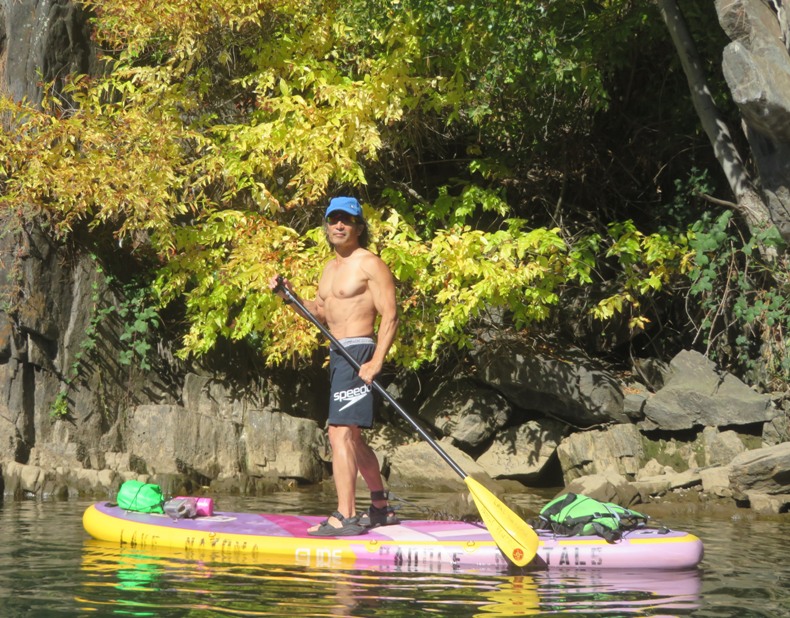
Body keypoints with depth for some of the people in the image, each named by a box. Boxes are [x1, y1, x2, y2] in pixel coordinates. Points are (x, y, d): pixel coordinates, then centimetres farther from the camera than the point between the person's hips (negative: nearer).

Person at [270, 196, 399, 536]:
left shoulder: (370, 264, -8)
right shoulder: (330, 268, 19)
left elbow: (390, 316, -14)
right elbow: (320, 313, 23)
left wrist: (376, 362, -24)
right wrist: (290, 296, 6)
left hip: (358, 352, -10)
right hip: (338, 355, 10)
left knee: (340, 433, -17)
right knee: (352, 438, 17)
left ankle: (345, 517, -20)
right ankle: (381, 508, 29)